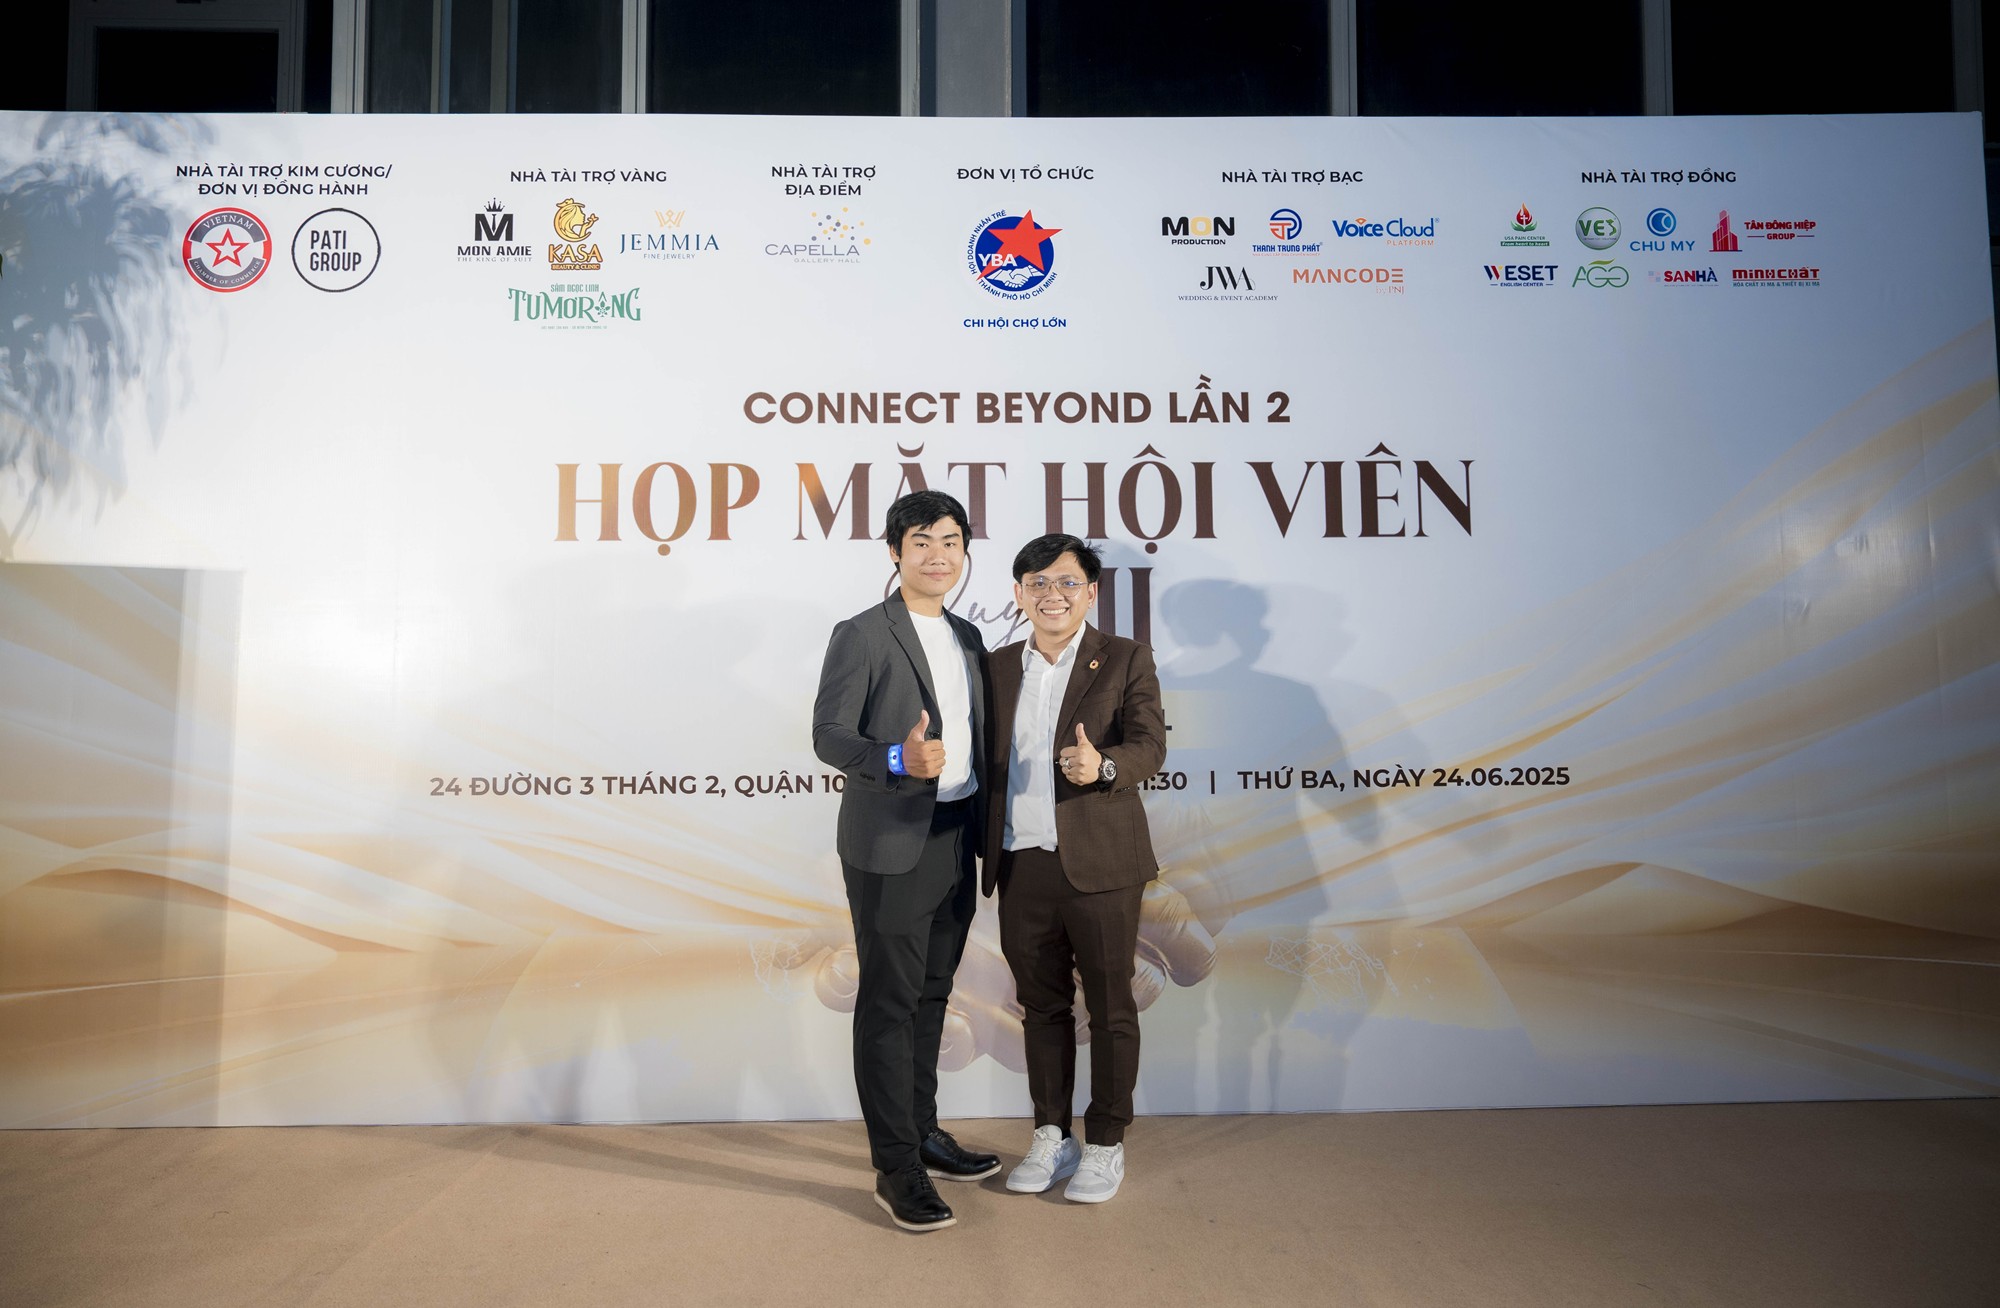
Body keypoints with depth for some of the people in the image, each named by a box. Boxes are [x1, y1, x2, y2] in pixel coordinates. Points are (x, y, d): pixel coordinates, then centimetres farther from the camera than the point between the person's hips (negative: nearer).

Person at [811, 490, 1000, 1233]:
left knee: (931, 994, 18)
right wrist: (898, 760, -29)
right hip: (891, 845, -7)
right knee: (888, 1003, 2)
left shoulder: (968, 638, 12)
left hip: (956, 842, 7)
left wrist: (987, 830, 11)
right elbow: (828, 734, -13)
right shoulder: (861, 635, -8)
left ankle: (923, 1134, 33)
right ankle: (896, 1168, 13)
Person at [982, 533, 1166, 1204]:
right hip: (1021, 865, 4)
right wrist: (985, 851, 7)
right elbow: (988, 761, 14)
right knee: (1041, 1005, 13)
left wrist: (1102, 765, -33)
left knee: (1109, 1006, 6)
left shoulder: (1126, 660, 0)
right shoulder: (998, 666, 12)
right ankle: (1050, 1136, 29)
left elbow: (1149, 744, -12)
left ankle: (1105, 1144, 22)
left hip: (1098, 864, -3)